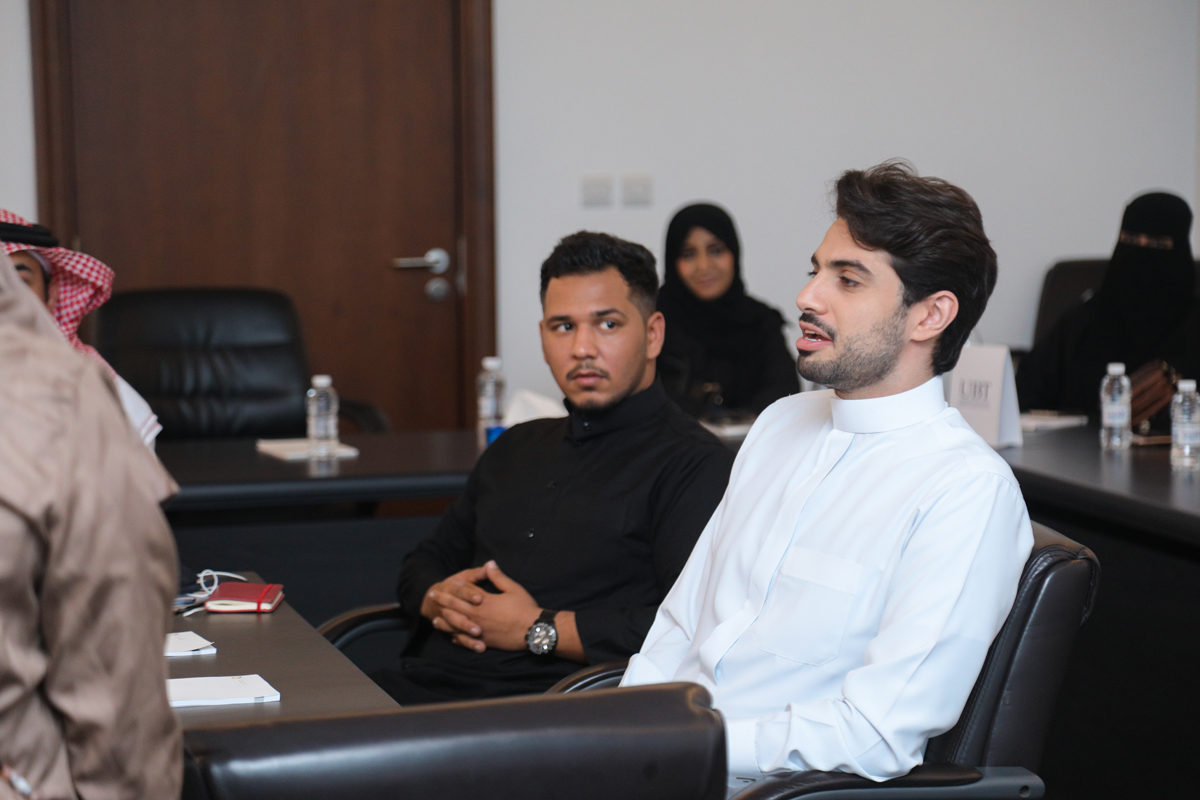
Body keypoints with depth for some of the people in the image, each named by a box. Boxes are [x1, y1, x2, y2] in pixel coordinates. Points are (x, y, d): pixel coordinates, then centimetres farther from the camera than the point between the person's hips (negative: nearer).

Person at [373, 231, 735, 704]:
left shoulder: (695, 464, -3)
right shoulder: (516, 448, 26)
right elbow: (428, 558, 33)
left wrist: (539, 631, -11)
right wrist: (437, 598, 7)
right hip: (422, 684, 8)